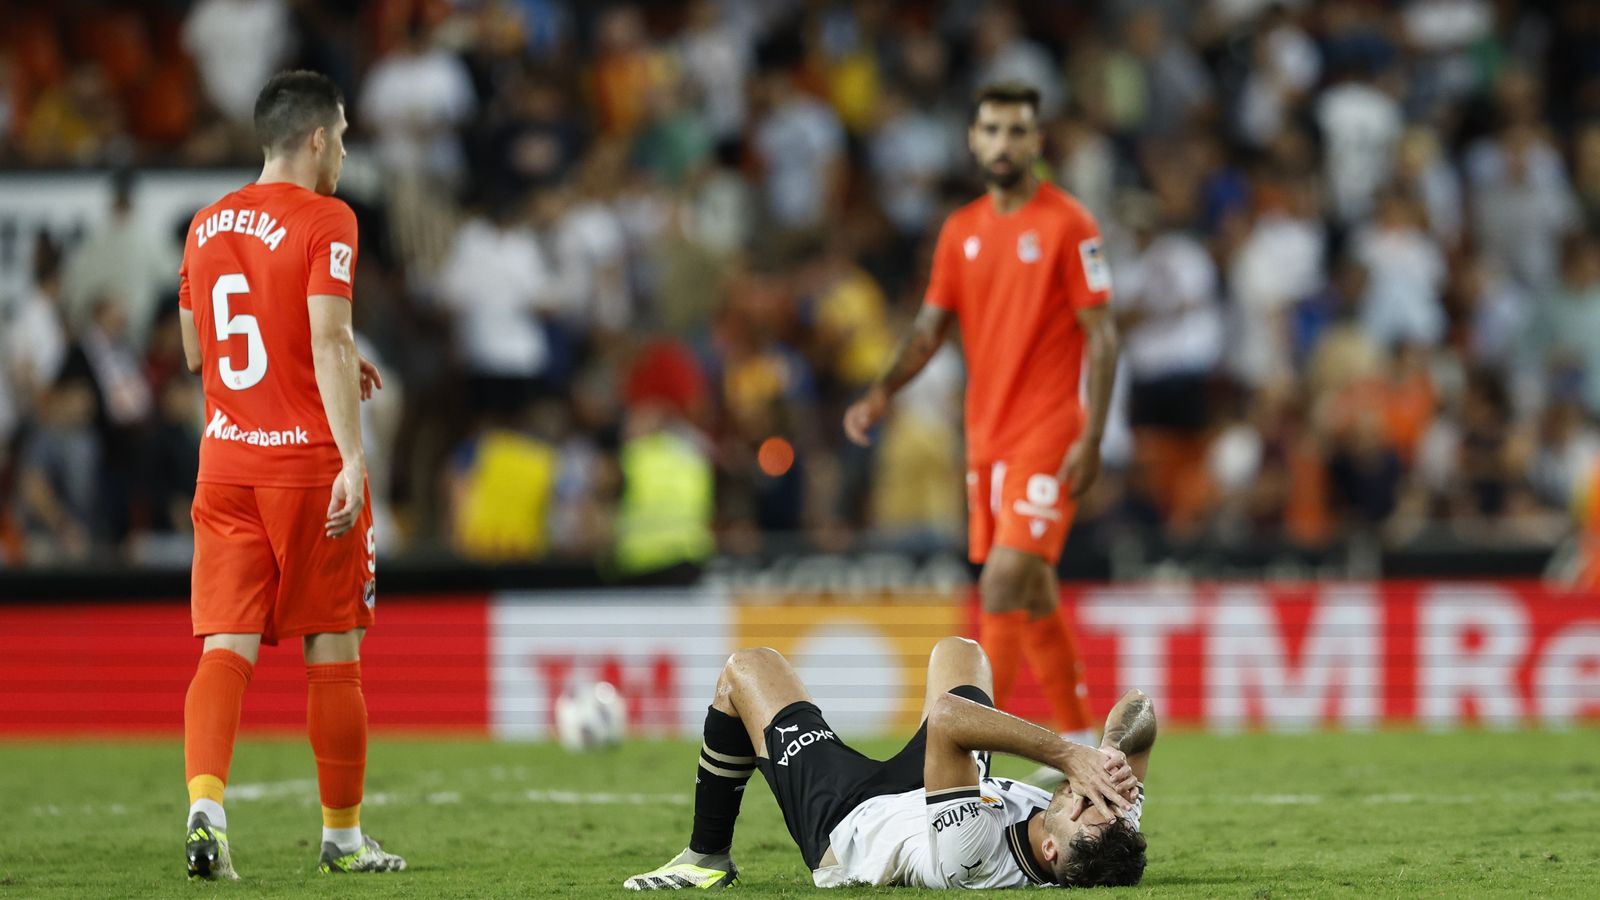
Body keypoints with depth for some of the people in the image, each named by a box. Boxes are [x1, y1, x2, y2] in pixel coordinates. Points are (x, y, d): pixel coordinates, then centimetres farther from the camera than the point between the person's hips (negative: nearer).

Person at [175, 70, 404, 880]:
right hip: (307, 463, -5)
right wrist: (352, 456, -24)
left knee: (226, 645, -2)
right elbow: (328, 340, -19)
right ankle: (342, 834, 15)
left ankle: (205, 804, -24)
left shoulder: (206, 226, 12)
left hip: (225, 466, 5)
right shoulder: (324, 221, -8)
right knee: (332, 649, 7)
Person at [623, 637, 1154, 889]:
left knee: (748, 670, 13)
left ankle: (706, 859, 31)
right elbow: (1136, 712, -28)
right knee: (956, 651, 28)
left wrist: (1070, 756, -56)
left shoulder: (971, 860, -51)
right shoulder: (1109, 841, -35)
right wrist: (1108, 759, -47)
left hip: (844, 820, -5)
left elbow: (945, 717, -55)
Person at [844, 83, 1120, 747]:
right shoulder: (961, 231, 12)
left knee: (1004, 584, -16)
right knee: (1033, 597, 12)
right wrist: (883, 390, -6)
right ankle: (1078, 747, 23)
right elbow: (931, 326, 12)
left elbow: (1101, 335, -8)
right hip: (985, 437, 7)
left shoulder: (1067, 225, -6)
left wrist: (1092, 437, -15)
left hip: (1046, 440, -7)